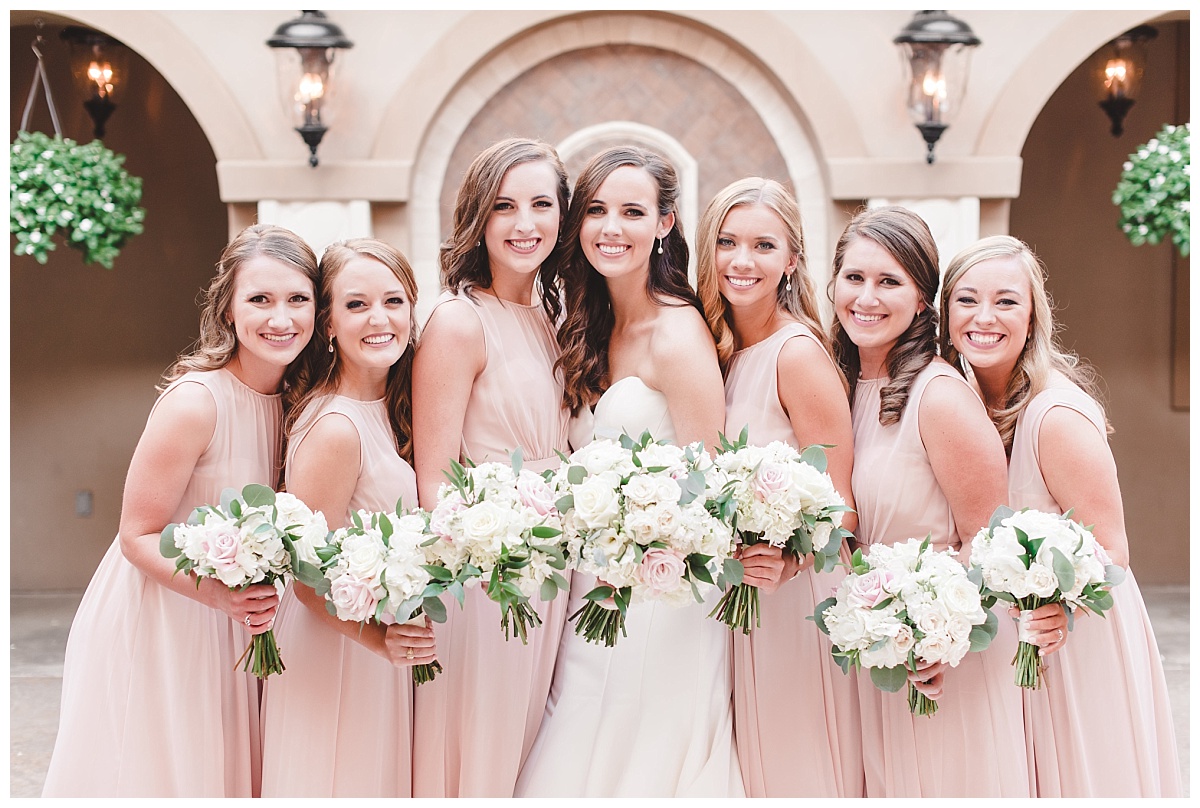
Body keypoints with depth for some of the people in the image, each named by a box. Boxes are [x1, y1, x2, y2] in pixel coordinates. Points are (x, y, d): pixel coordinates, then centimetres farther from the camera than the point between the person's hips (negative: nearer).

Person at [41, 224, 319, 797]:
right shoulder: (194, 401, -23)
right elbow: (138, 536, -18)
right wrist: (215, 591, -33)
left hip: (233, 625, 6)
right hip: (156, 624, -6)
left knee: (224, 772, 16)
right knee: (158, 775, 6)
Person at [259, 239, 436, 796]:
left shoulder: (388, 405, 2)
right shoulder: (335, 430, -25)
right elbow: (307, 579, -21)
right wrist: (377, 638, -31)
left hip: (380, 659, 8)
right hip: (337, 660, -8)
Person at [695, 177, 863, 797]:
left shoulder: (798, 352, -15)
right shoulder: (722, 351, 6)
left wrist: (786, 562, -33)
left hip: (794, 604, -7)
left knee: (796, 773, 4)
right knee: (745, 771, 15)